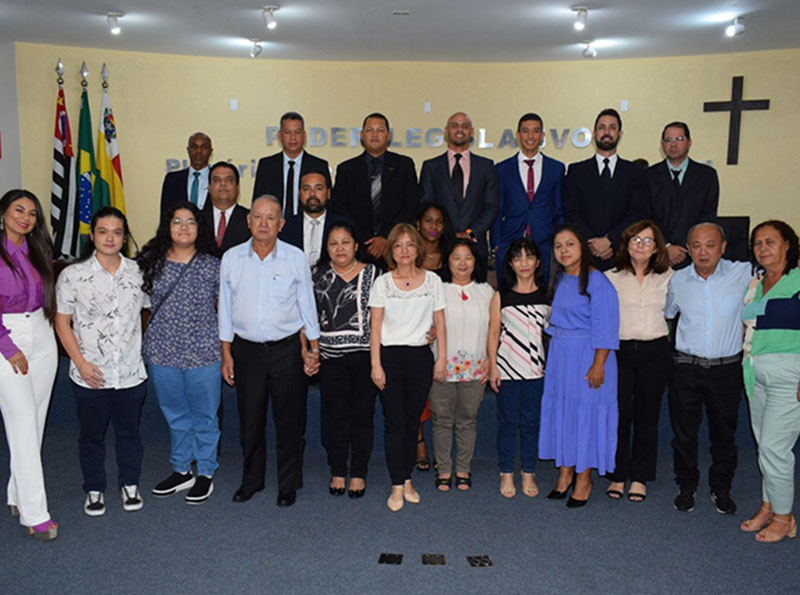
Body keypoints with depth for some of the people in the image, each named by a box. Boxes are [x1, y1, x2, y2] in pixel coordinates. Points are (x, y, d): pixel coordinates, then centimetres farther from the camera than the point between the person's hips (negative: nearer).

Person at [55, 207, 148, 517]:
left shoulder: (138, 273, -1)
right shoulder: (73, 275, -7)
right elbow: (62, 322, -4)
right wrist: (81, 363, -11)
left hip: (131, 372, 2)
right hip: (90, 375, -1)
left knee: (129, 432, 16)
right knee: (91, 434, 15)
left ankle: (129, 484, 35)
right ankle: (94, 489, 33)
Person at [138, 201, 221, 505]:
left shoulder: (212, 265, -4)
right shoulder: (152, 262, 2)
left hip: (203, 353, -3)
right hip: (161, 353, 3)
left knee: (204, 417, 8)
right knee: (175, 416, 16)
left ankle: (205, 474, 24)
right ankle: (181, 470, 32)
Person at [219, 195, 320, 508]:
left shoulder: (296, 258, -3)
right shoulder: (231, 258, 1)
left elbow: (307, 305, 4)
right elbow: (226, 308, 7)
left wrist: (314, 347, 4)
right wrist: (226, 354, 5)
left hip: (286, 349, -1)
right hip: (246, 350, 2)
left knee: (289, 420, 5)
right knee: (250, 419, 11)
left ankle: (289, 484, 22)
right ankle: (251, 480, 30)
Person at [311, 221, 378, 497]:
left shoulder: (372, 273, 3)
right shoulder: (318, 275, 7)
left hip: (365, 356, -1)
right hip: (331, 358, 1)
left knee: (362, 415, 4)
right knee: (336, 415, 6)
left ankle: (358, 473, 17)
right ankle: (338, 472, 20)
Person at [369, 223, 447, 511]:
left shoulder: (432, 280, 5)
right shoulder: (383, 282, 1)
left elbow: (439, 323, 7)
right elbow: (375, 327, -1)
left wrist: (441, 358, 3)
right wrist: (375, 365, -6)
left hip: (420, 357, 2)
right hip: (390, 357, -1)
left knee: (412, 421, 8)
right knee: (395, 423, -1)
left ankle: (407, 479, 21)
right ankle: (397, 487, 6)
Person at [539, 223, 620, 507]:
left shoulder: (597, 281, -13)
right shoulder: (559, 279, 9)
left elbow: (605, 328, -16)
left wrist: (598, 365, -20)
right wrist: (553, 355, 12)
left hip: (587, 356, -7)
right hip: (559, 355, 7)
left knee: (585, 412, 1)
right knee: (560, 410, 11)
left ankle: (584, 479, 15)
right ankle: (565, 471, 24)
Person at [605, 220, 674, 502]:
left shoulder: (668, 278, 6)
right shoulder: (611, 277, 4)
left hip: (654, 353, 1)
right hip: (619, 351, -1)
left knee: (647, 416, 8)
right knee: (619, 414, 0)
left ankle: (640, 477, 21)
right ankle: (618, 475, 16)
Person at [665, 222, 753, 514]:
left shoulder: (743, 274, -4)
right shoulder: (678, 280, 3)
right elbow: (666, 314, 19)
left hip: (726, 369, -1)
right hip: (686, 368, 1)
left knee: (724, 434, 11)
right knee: (684, 432, 8)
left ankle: (721, 488, 31)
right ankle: (687, 487, 27)